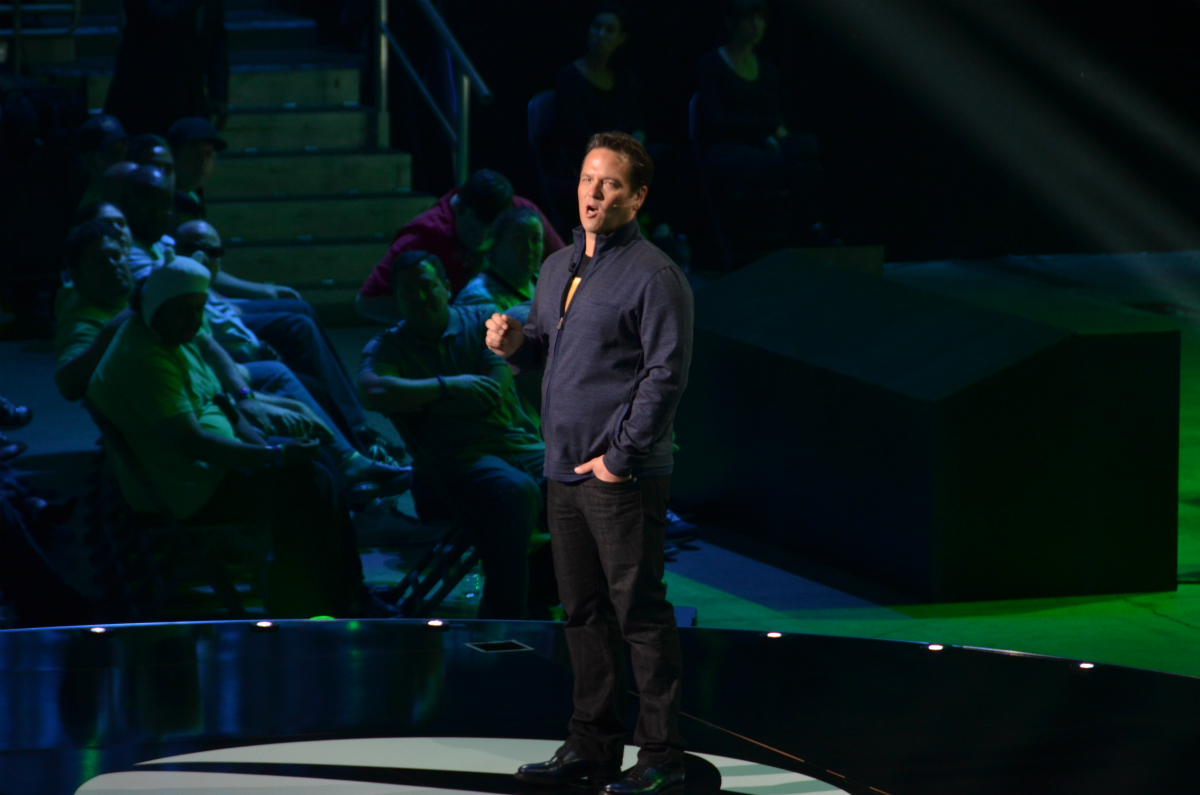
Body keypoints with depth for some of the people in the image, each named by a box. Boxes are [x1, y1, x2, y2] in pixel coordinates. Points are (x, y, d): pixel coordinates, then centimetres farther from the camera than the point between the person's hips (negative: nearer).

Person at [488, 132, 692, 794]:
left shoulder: (654, 276, -10)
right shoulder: (557, 269, 16)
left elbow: (666, 376, -15)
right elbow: (543, 353, 26)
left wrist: (620, 458, -16)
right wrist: (512, 343, 2)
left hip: (624, 478, -8)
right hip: (565, 471, 8)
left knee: (640, 615, -6)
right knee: (583, 614, 12)